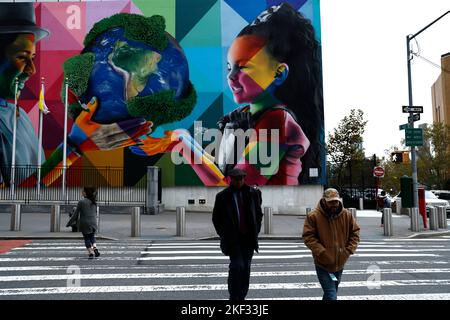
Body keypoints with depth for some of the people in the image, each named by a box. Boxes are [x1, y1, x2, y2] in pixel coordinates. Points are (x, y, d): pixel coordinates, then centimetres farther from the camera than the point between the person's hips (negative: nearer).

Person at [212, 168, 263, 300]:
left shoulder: (253, 193, 3)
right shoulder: (222, 196, -4)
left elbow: (259, 213, 13)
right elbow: (216, 218, 6)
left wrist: (256, 231, 7)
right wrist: (223, 235, 2)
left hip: (249, 238, 3)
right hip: (232, 239, -3)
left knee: (246, 268, 9)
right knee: (237, 265, -12)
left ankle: (241, 296, 23)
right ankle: (234, 297, 3)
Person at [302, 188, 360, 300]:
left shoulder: (347, 215, -3)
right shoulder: (313, 216, -15)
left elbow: (355, 233, 7)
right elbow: (308, 237, -12)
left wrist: (349, 250, -5)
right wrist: (321, 252, -20)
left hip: (340, 263, 5)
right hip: (323, 264, -5)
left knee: (330, 293, 22)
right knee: (331, 296, -9)